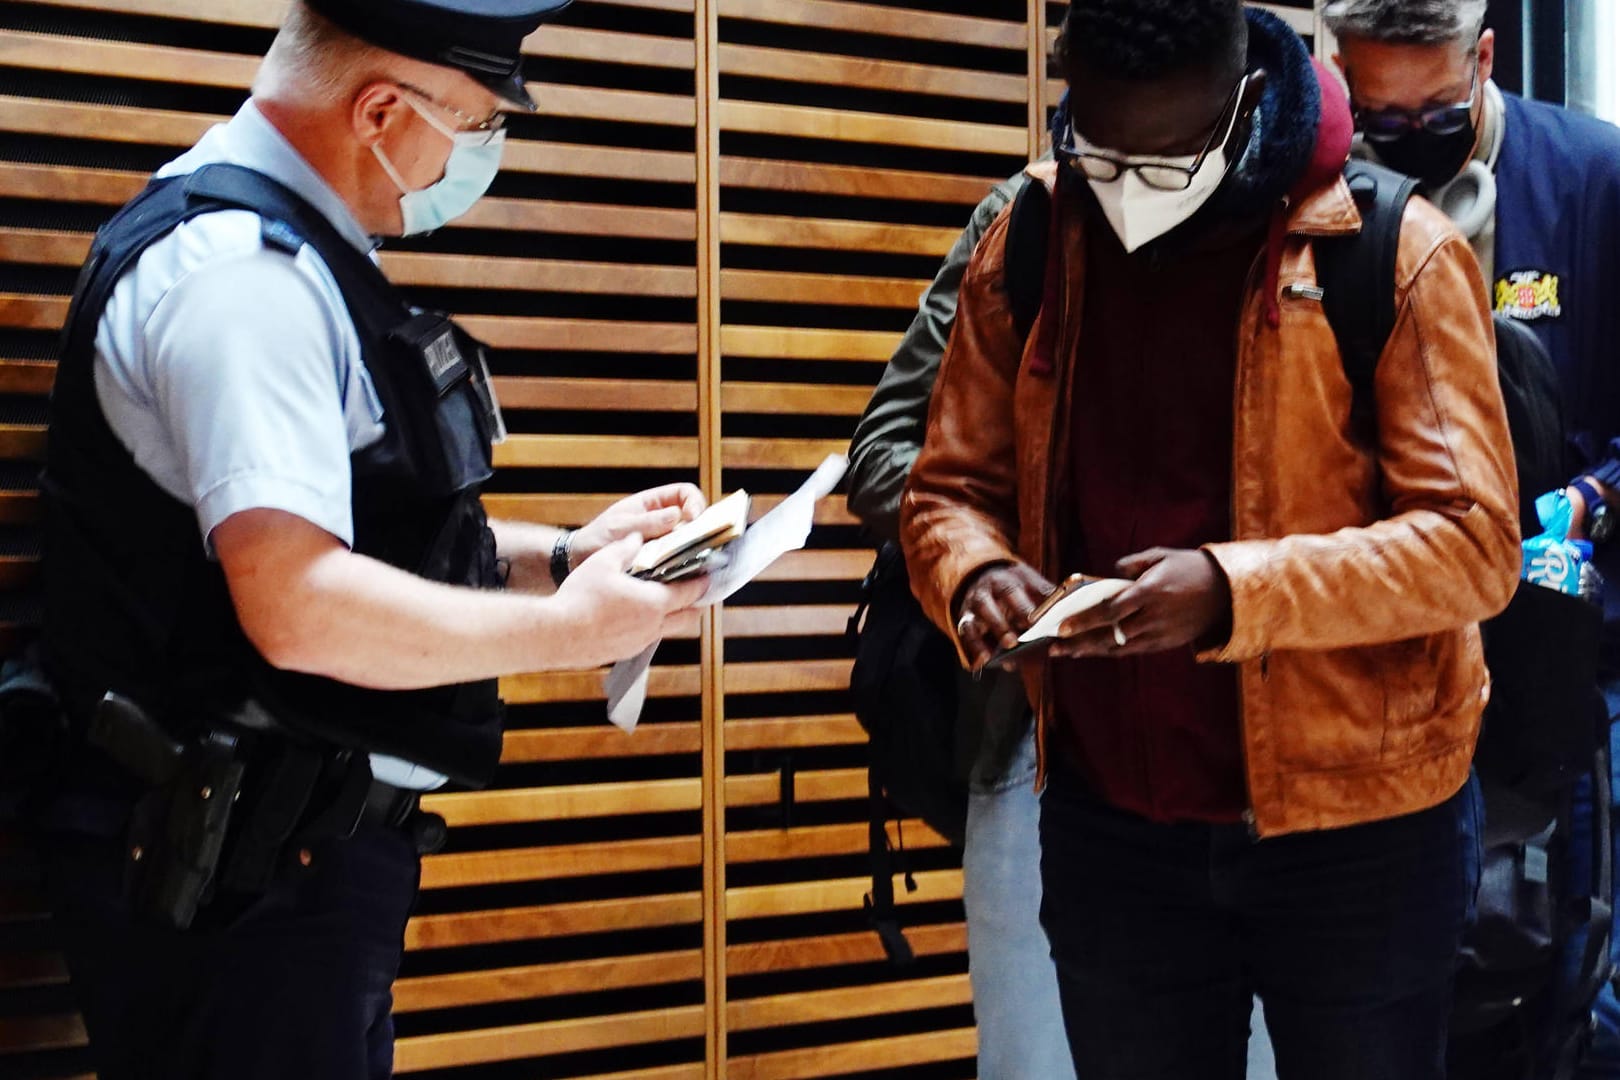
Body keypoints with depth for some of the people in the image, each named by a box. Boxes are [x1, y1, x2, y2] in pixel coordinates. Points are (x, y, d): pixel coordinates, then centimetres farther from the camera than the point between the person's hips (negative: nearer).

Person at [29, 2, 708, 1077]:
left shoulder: (289, 256, 13)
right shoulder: (244, 268, -20)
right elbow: (299, 607, -29)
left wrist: (559, 553, 9)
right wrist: (565, 628, -17)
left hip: (291, 854, 10)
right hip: (240, 872, -10)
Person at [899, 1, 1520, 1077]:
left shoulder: (1395, 253, -11)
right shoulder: (1025, 250, 1)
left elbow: (1474, 540, -15)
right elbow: (950, 490, 6)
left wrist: (1233, 593, -29)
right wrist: (977, 573, -18)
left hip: (1354, 830, -3)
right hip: (1107, 825, 4)